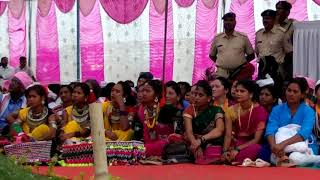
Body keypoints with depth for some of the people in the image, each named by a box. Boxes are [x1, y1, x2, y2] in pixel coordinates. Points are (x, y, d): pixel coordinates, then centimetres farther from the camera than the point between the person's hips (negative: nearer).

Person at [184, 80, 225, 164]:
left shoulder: (216, 111, 3)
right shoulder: (190, 110, 8)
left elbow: (220, 129, -15)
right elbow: (189, 131, -7)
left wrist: (201, 140, -29)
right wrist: (196, 144, -28)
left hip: (212, 145, -2)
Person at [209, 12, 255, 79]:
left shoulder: (243, 37, 7)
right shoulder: (217, 38, 11)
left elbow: (251, 55, 14)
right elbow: (212, 55, 22)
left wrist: (241, 63, 4)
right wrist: (221, 63, 9)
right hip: (221, 73, 1)